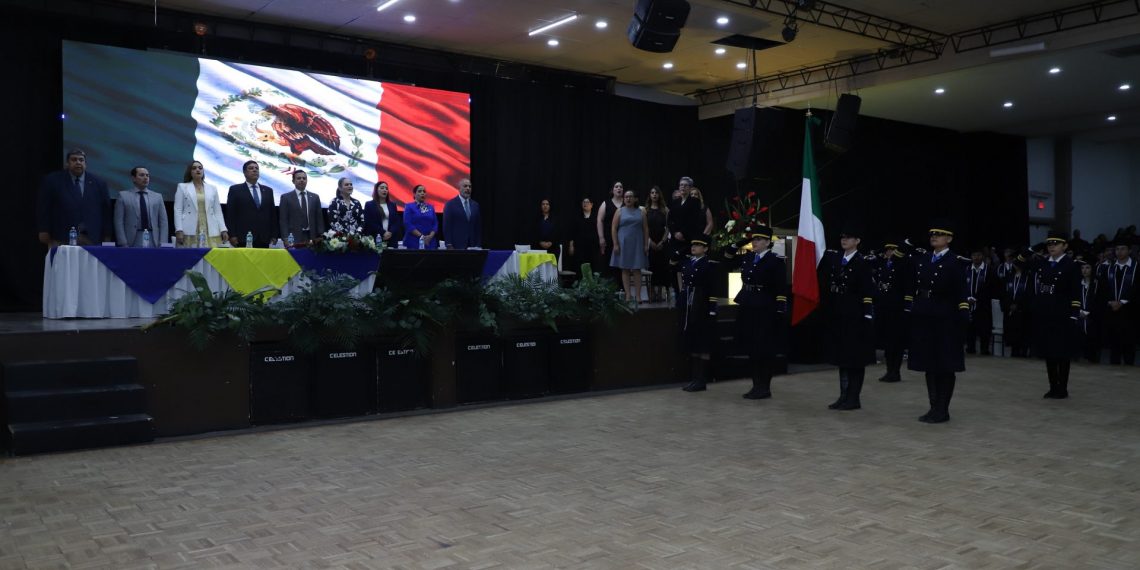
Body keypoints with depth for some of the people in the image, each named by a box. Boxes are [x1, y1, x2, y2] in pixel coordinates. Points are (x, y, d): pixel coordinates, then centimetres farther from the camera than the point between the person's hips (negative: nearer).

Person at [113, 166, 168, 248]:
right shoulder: (123, 196, 8)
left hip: (153, 242, 2)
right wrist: (123, 244, -9)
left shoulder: (157, 197, 14)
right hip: (132, 243, -2)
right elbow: (119, 222, 2)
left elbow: (163, 222, 9)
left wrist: (162, 244, -3)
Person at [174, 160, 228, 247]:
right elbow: (178, 210, 4)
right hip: (189, 232, -2)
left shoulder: (212, 188, 17)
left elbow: (218, 211, 13)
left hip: (210, 232, 2)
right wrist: (179, 230, -8)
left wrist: (223, 230, 2)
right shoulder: (182, 187, 12)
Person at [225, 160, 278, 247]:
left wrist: (274, 235, 8)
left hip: (264, 238, 3)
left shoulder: (268, 191, 16)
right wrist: (232, 235, -7)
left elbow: (273, 214, 15)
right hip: (244, 238, -3)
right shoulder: (235, 190, 7)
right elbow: (230, 214, 2)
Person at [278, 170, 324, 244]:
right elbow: (283, 220, 0)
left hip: (312, 238, 3)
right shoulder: (286, 197, 5)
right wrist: (286, 239, -10)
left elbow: (319, 219, 13)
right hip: (294, 238, -3)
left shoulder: (315, 197, 14)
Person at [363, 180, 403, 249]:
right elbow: (370, 223, -4)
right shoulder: (369, 205, 6)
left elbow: (397, 222, 9)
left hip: (391, 239, 3)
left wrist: (390, 232, -9)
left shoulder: (392, 205, 17)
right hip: (375, 239, -3)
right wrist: (383, 233, -12)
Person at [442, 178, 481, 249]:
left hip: (473, 245, 4)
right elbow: (447, 227, -5)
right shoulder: (450, 204, -1)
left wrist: (479, 245, 5)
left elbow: (478, 226, 12)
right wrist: (449, 245, -11)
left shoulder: (475, 205, 12)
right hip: (457, 246, -4)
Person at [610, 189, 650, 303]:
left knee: (637, 270, -1)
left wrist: (646, 244, -1)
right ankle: (628, 295, 2)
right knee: (625, 269, -1)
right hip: (623, 244, -1)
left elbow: (646, 229, 6)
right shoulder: (620, 212, 5)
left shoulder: (641, 212, 8)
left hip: (637, 244, 1)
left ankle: (638, 295, 0)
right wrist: (615, 244, -8)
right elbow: (613, 228, 0)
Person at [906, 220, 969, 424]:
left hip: (945, 320, -6)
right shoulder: (921, 261, 12)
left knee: (946, 366, 1)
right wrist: (908, 311, 9)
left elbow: (960, 294, -11)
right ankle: (934, 407, 19)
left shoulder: (955, 263, -5)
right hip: (923, 319, 6)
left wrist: (964, 318, -17)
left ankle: (943, 410, 9)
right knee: (929, 364, 10)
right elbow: (913, 289, 13)